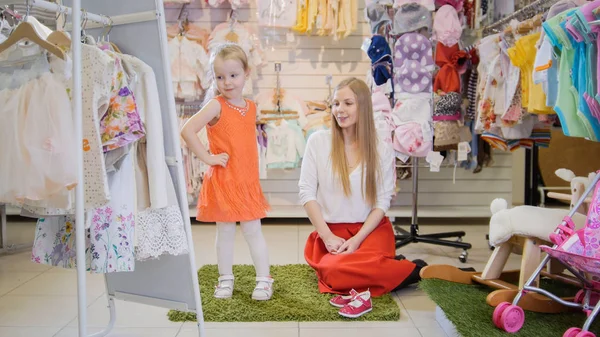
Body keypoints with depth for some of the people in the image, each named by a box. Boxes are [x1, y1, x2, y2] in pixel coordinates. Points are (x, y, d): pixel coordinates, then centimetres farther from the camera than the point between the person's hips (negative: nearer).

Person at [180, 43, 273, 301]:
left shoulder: (251, 107, 6)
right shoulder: (216, 106, -11)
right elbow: (187, 131, -21)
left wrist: (254, 175, 13)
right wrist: (208, 158, -18)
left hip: (248, 181, 4)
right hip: (223, 180, -4)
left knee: (253, 231, 8)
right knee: (225, 232, 10)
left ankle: (264, 280, 18)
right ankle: (225, 280, 26)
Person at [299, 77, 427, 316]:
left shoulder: (382, 149, 1)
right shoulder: (318, 141, 0)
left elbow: (382, 201, 0)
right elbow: (307, 192, -1)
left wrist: (357, 239, -13)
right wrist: (327, 236, -10)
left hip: (371, 229, -1)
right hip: (331, 231, 1)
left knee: (342, 270, -32)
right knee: (333, 271, -32)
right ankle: (385, 270, -8)